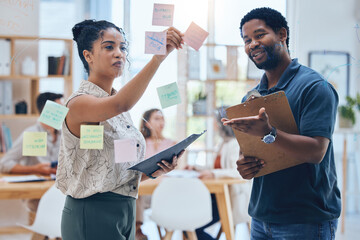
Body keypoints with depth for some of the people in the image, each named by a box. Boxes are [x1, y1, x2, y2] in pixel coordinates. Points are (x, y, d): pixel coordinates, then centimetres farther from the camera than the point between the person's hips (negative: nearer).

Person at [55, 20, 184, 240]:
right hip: (92, 215, -8)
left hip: (124, 214, 8)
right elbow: (120, 104, -35)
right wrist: (158, 57, -44)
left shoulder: (120, 111, 12)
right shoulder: (79, 103, -13)